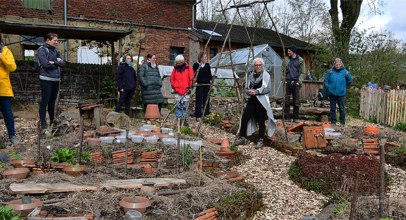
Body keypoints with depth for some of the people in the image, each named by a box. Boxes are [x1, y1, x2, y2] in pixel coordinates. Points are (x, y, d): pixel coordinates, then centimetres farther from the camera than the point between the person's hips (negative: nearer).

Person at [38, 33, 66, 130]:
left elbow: (63, 63, 9)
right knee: (45, 102, -4)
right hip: (46, 79, -7)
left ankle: (52, 121, 20)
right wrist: (57, 63, 0)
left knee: (52, 102, 12)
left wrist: (54, 62, -8)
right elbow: (46, 64, -15)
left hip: (56, 79, 7)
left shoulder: (55, 51, 18)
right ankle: (43, 122, 2)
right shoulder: (42, 50, -3)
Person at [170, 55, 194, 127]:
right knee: (178, 106, 5)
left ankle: (185, 120, 10)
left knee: (185, 106, 2)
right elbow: (172, 78, 16)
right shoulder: (175, 68, 7)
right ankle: (178, 120, 12)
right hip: (177, 91, 2)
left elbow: (192, 79, 2)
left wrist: (189, 87, -3)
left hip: (186, 91, -2)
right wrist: (174, 86, 7)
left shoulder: (188, 68, 0)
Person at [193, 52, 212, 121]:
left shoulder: (207, 65, 9)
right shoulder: (196, 65, -1)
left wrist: (211, 79, -3)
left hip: (207, 84, 4)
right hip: (199, 84, -3)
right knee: (199, 100, -2)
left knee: (206, 99, 6)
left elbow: (209, 74, 14)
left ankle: (206, 114, 14)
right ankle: (198, 116, 4)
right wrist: (195, 81, -12)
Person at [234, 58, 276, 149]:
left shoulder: (266, 75, -1)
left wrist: (256, 91, -17)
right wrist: (249, 91, -7)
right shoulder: (251, 76, 14)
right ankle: (241, 138, 17)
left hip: (261, 102, -5)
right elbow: (246, 89, 16)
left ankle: (261, 140, 13)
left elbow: (268, 89, -10)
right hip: (251, 101, 5)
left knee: (261, 121, 1)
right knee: (244, 119, 3)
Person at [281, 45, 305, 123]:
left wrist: (299, 82, -7)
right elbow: (282, 70, 13)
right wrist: (283, 80, 0)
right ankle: (287, 118, 6)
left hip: (296, 83, -2)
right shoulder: (286, 60, 11)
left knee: (296, 102, 2)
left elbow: (303, 72, 4)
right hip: (287, 83, 2)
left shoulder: (300, 60, 5)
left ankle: (296, 118, 10)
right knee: (286, 101, 1)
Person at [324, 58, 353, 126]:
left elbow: (350, 80, 14)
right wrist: (328, 87, -2)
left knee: (342, 108, 5)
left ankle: (342, 122, 15)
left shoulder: (345, 72, 0)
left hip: (341, 93, -1)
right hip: (332, 93, 1)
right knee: (332, 108, 8)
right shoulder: (330, 71, 2)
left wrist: (343, 86, 12)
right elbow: (326, 80, 10)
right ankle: (333, 122, 18)